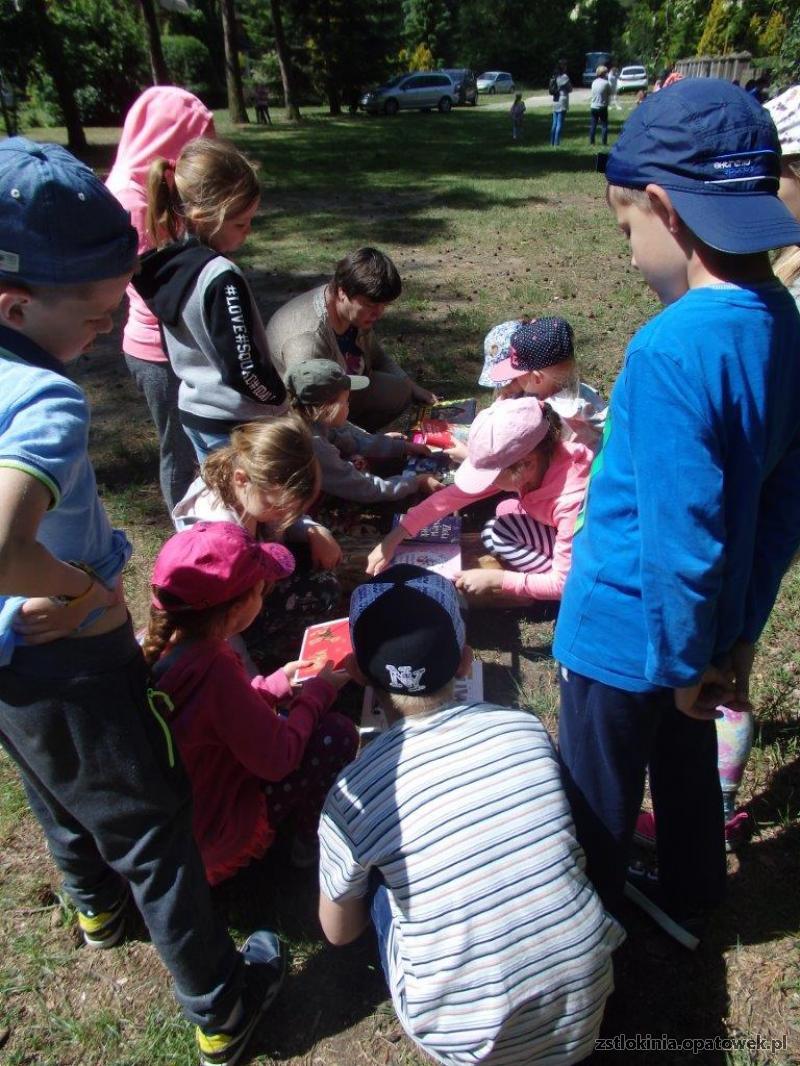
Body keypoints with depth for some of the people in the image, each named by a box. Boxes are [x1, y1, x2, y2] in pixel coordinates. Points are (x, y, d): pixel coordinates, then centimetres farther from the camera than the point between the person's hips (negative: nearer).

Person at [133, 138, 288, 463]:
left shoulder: (167, 266, 2)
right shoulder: (222, 278, -24)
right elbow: (243, 366, -23)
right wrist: (279, 399, -6)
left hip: (193, 412, 8)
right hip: (238, 422, -8)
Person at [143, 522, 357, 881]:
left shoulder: (153, 644, -10)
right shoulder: (215, 668, -34)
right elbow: (276, 760, -23)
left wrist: (275, 684, 7)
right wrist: (318, 692, -9)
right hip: (209, 838, -8)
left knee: (275, 721, 21)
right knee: (337, 733, -3)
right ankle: (308, 839, 17)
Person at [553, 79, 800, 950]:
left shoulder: (672, 351, -30)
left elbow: (680, 541, -27)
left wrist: (683, 663, -11)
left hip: (628, 631, -7)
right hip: (706, 622, 8)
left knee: (598, 801, 17)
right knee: (688, 765, 28)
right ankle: (689, 900, 54)